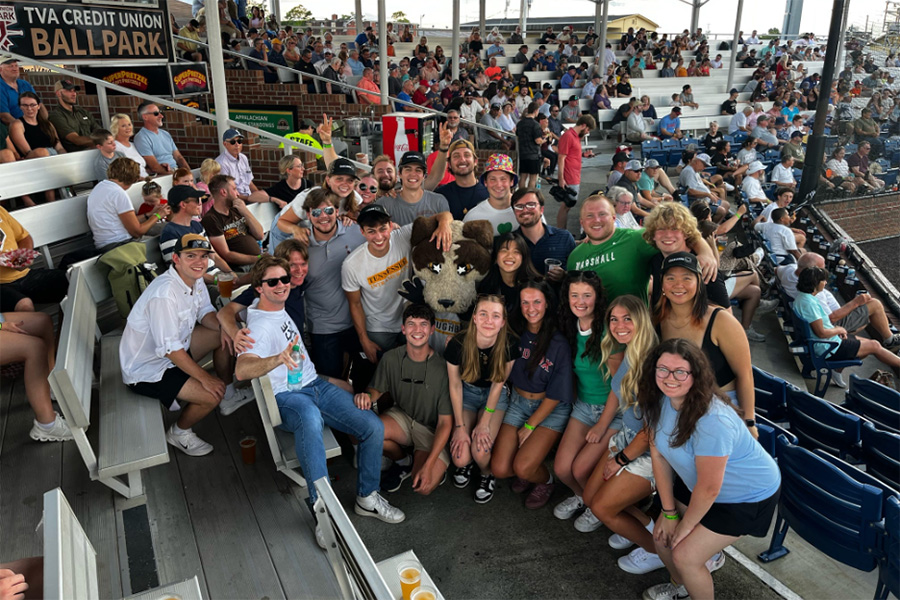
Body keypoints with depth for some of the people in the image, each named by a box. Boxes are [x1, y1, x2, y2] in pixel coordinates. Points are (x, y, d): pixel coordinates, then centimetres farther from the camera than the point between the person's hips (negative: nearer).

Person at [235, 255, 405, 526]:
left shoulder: (281, 309, 13)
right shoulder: (259, 326, -14)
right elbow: (242, 369, -30)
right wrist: (278, 359, -52)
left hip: (317, 385, 8)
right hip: (287, 396, -8)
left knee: (374, 426, -11)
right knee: (310, 421, -44)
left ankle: (367, 498, 4)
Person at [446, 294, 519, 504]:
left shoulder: (509, 345, -24)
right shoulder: (458, 344, -25)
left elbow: (498, 384, -11)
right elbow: (455, 386, -11)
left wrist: (485, 422, -12)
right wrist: (460, 426, -9)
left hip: (494, 395, 0)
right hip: (467, 392, 0)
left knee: (480, 452, -22)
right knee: (460, 458, -17)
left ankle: (487, 475, 14)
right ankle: (465, 463, 21)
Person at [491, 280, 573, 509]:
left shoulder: (559, 344, -16)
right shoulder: (515, 335, -5)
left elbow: (555, 395, -11)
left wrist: (529, 426, -9)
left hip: (550, 409, -4)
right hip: (518, 402, 4)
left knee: (522, 468, -20)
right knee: (499, 469, -10)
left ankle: (545, 481, 15)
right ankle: (528, 471, 23)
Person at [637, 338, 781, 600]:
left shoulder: (711, 421, -37)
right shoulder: (657, 401, -15)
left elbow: (709, 489, -27)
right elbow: (658, 454, -5)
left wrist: (686, 525, -11)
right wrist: (669, 513, -1)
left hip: (748, 496, -7)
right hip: (696, 483, 7)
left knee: (685, 555, -8)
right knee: (662, 536, 10)